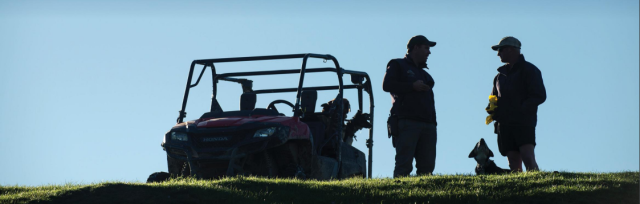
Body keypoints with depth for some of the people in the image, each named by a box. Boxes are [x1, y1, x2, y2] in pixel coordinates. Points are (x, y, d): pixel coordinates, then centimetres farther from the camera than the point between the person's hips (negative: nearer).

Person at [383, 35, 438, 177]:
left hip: (427, 124, 7)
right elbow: (387, 85, -6)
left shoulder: (425, 74, 31)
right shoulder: (398, 65, 11)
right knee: (404, 165, -13)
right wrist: (412, 86, -8)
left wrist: (433, 125, 15)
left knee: (427, 166, -3)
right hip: (407, 122, -7)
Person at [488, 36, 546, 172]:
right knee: (514, 163, -2)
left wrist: (521, 109, -16)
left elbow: (540, 96, -6)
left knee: (528, 158, -19)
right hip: (504, 124, 6)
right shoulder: (501, 74, 22)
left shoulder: (529, 70, 2)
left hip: (523, 123, -6)